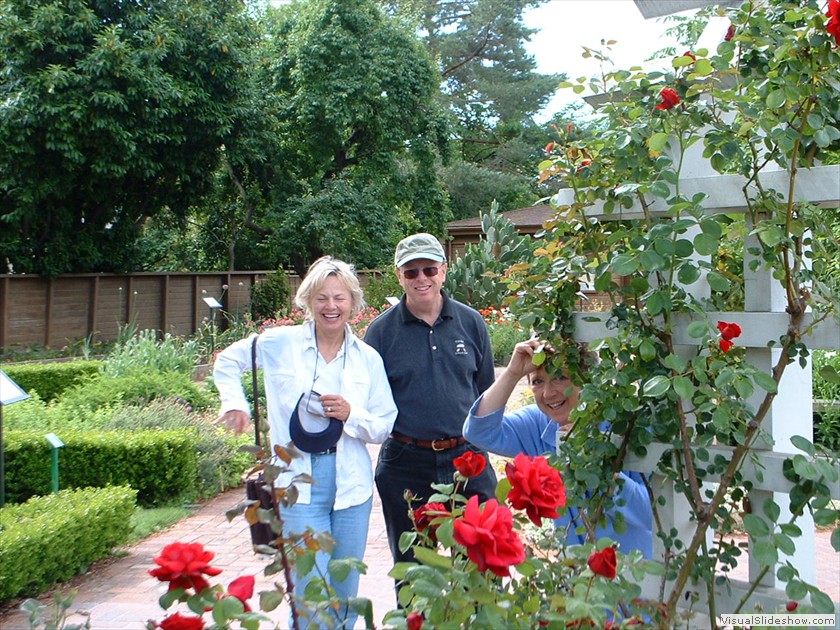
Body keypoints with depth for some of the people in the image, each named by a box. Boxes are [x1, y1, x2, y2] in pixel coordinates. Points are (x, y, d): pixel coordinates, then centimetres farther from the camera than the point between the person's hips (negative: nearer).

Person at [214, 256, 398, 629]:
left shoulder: (368, 358, 4)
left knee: (346, 595, 13)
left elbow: (384, 428, 4)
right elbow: (227, 361, 15)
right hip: (300, 484, -2)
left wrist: (351, 414, -14)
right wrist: (235, 404, 1)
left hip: (351, 486, 3)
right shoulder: (280, 343, 0)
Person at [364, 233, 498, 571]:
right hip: (406, 464, -1)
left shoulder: (470, 322, 4)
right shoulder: (381, 330, -1)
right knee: (411, 567, 13)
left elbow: (486, 387, 12)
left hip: (467, 457, 1)